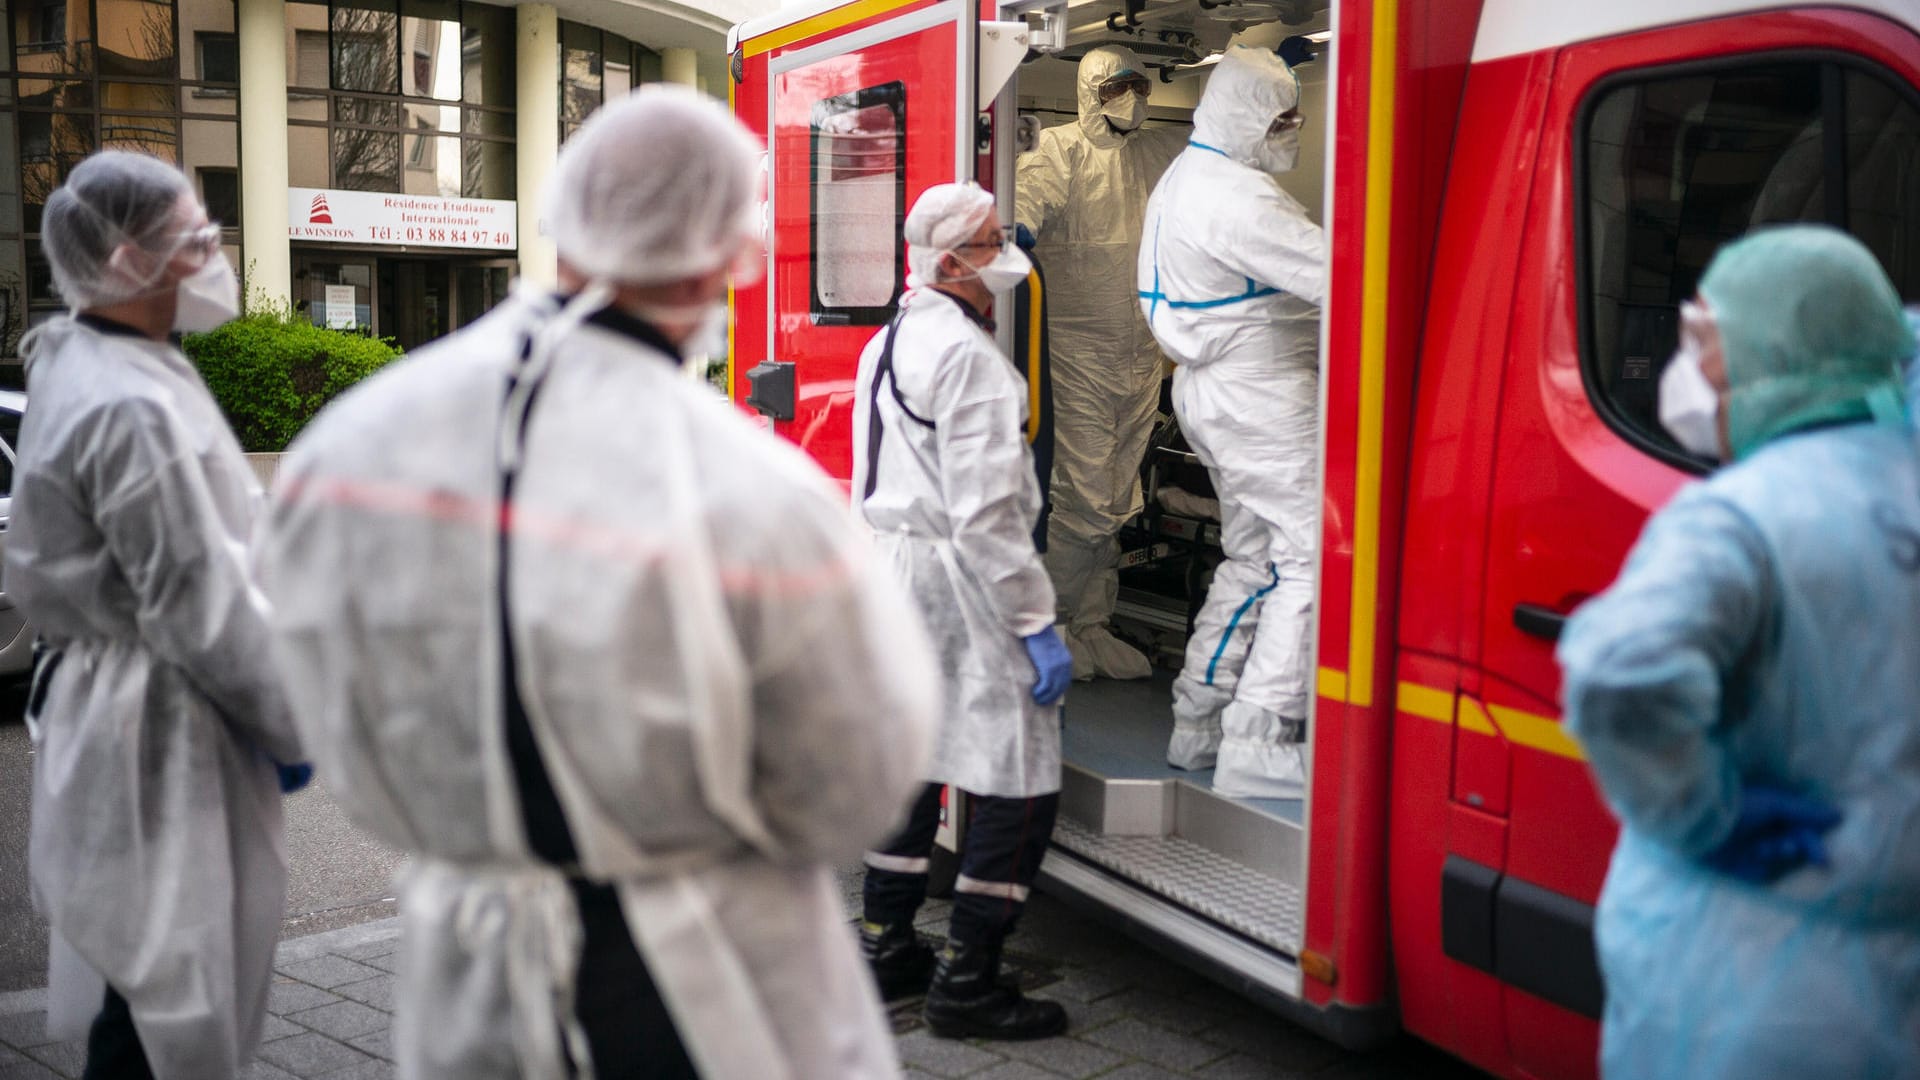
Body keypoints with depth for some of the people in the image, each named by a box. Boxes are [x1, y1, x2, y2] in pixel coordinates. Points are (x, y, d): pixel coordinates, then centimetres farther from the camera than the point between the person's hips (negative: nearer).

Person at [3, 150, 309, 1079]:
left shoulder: (82, 367, 10)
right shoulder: (133, 408, -23)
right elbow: (199, 604, -22)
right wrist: (299, 721, -10)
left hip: (111, 709, 10)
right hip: (160, 734, -10)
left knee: (144, 986, 21)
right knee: (161, 997, 1)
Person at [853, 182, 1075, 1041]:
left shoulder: (887, 344, 14)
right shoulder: (969, 356, -17)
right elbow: (985, 513, -22)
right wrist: (1037, 626, -20)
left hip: (887, 564, 10)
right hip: (956, 583, -10)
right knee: (1018, 782, -3)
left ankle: (885, 947, 27)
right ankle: (966, 982, 1)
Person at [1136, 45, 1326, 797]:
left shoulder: (1186, 179, 15)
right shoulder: (1235, 196, -20)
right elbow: (1327, 273, -25)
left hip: (1215, 389, 11)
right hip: (1259, 396, -11)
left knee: (1254, 557, 17)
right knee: (1311, 556, -8)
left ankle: (1198, 725, 23)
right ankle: (1256, 747, -8)